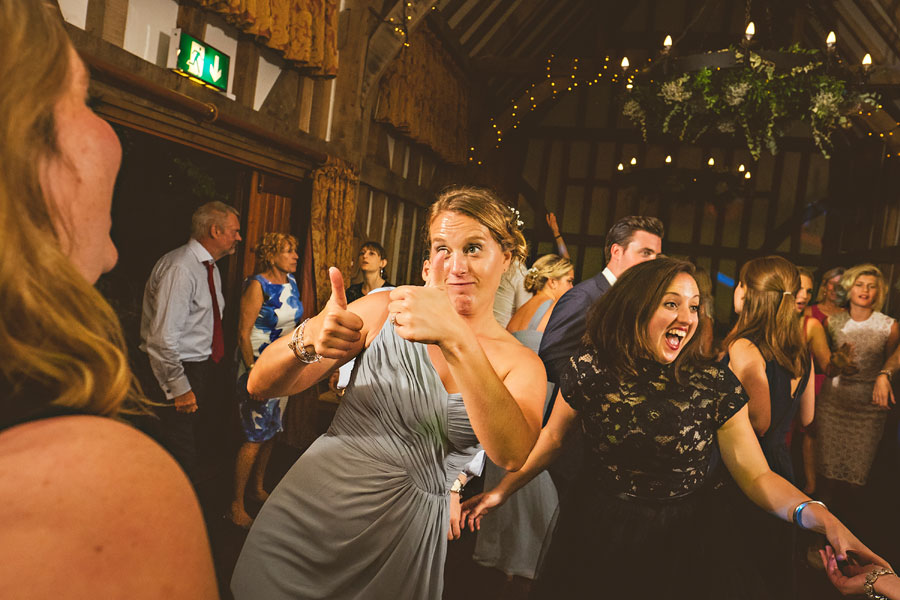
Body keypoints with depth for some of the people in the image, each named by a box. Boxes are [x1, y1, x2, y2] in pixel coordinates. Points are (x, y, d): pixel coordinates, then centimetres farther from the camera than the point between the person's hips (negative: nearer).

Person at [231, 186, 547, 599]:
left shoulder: (522, 365, -5)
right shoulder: (384, 311, -7)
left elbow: (512, 456, -27)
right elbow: (261, 385, -8)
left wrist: (456, 339, -38)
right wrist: (308, 339, -31)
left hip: (401, 548, 1)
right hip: (304, 517, 0)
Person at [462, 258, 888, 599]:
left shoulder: (715, 385, -11)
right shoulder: (589, 370, -12)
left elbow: (756, 476, -10)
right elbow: (552, 436, 1)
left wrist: (815, 514, -29)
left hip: (683, 543, 1)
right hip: (598, 536, 0)